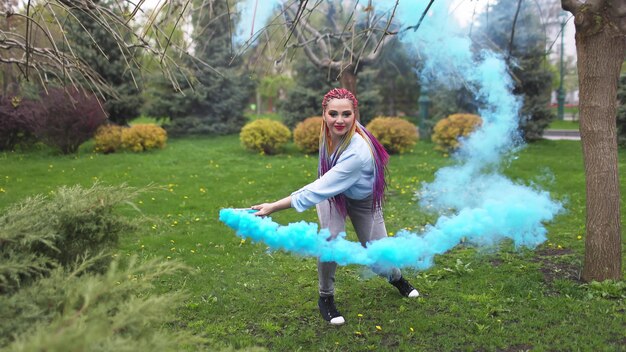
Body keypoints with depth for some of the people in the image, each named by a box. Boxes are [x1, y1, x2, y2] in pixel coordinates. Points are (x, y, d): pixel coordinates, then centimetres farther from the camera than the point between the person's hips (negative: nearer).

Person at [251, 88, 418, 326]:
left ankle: (397, 278, 43)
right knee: (331, 240, -21)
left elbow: (318, 191, -44)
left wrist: (274, 207, -42)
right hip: (332, 193, 3)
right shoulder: (328, 132, -26)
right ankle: (326, 297, 2)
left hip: (363, 201, -3)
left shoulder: (358, 152, -44)